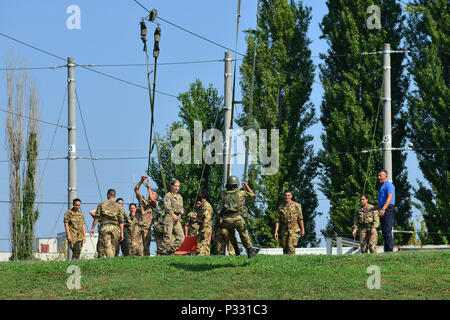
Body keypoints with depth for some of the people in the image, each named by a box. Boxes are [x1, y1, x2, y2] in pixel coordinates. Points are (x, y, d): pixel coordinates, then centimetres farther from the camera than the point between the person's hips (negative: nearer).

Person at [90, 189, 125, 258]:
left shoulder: (102, 204, 6)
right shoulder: (118, 206, 8)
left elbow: (96, 217, 4)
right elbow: (121, 221, 3)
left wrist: (92, 228, 11)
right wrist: (121, 233, 4)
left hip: (105, 227, -1)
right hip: (115, 228, 1)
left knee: (107, 247, -6)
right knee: (113, 246, 13)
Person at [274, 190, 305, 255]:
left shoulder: (296, 205, 1)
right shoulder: (280, 208, 8)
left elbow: (300, 218, 0)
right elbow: (277, 220, 5)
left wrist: (302, 229, -5)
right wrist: (276, 232, -4)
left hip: (294, 230, -4)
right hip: (284, 231, 4)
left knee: (290, 246, -19)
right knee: (285, 249, 4)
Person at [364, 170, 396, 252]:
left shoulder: (389, 185, -3)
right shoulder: (381, 188, 28)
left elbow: (390, 197, -20)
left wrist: (383, 209, -32)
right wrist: (369, 210, 30)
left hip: (388, 211, -10)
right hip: (382, 212, 10)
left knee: (387, 231, -17)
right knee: (384, 233, 4)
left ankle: (390, 250, -21)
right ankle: (386, 251, 2)